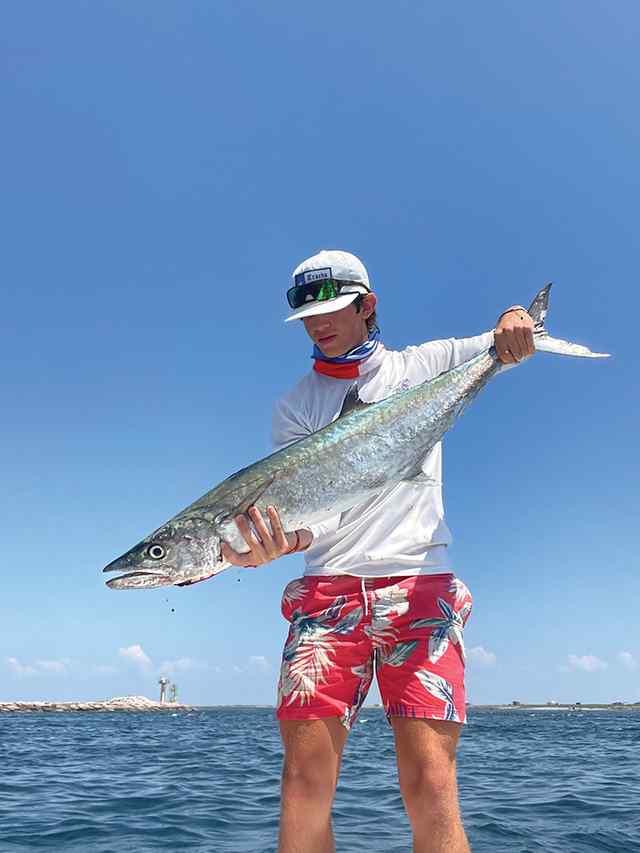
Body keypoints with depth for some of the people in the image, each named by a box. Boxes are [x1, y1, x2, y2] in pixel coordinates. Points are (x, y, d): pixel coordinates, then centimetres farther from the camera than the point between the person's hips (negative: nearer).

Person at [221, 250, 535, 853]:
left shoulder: (421, 366, 13)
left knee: (430, 787, -10)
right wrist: (275, 543, -21)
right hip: (326, 588, 1)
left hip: (419, 582, -1)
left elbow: (506, 342, 20)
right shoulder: (294, 406, 13)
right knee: (305, 778, -9)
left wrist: (513, 325, -5)